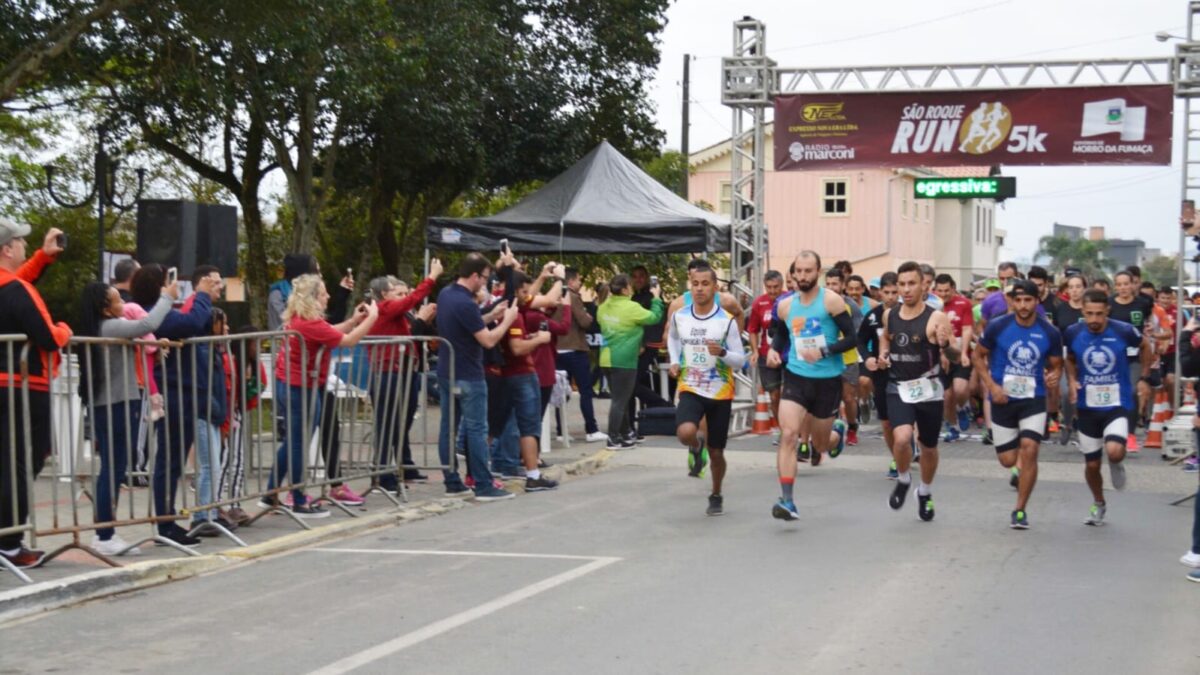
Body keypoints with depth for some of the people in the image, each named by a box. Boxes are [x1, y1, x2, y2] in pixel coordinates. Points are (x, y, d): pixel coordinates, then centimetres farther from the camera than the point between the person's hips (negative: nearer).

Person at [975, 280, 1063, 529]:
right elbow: (979, 355, 3)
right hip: (1003, 400, 0)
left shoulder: (1050, 333, -5)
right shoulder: (998, 327, -8)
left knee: (1029, 450, -17)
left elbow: (1056, 365, 9)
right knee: (1007, 460, 3)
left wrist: (1054, 377, -15)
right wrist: (991, 386, -9)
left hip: (1034, 400, 0)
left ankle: (1020, 510, -3)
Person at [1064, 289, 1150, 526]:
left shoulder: (1124, 331, -15)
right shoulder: (1073, 333, -8)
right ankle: (1098, 504, 38)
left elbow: (1144, 347, 8)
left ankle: (1117, 463, 13)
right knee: (1091, 464, 10)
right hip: (1087, 406, 3)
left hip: (1117, 404, -3)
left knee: (1114, 451, -26)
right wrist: (1072, 381, -3)